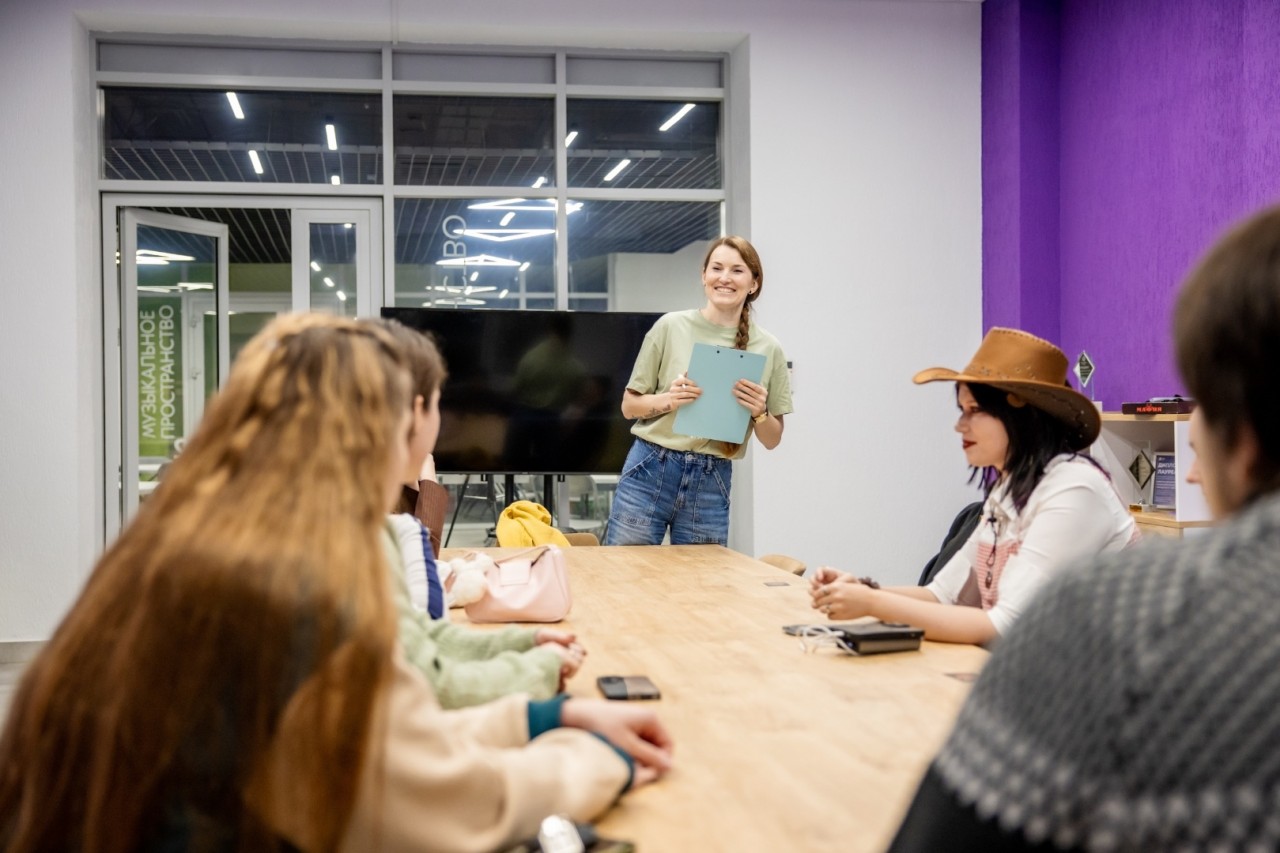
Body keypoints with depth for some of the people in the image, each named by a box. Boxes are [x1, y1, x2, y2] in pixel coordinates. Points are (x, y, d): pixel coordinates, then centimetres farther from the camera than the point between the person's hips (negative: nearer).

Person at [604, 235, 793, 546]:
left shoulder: (767, 348, 4)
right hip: (650, 472, -1)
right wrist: (668, 400, -14)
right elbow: (629, 406, 4)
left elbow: (772, 440, 9)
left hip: (712, 485, 1)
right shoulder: (671, 327, 0)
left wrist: (759, 412, -11)